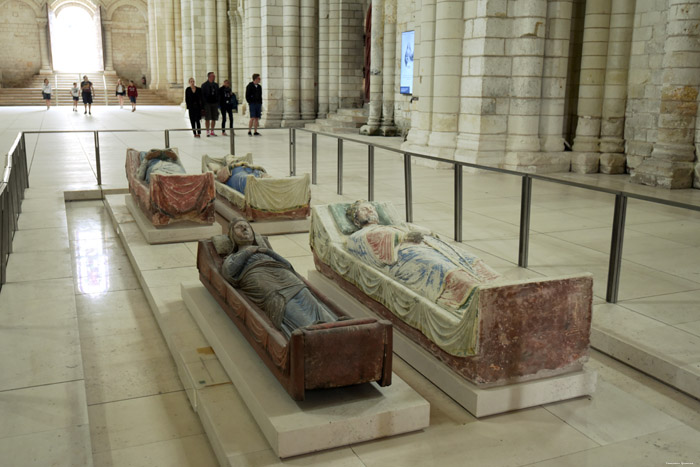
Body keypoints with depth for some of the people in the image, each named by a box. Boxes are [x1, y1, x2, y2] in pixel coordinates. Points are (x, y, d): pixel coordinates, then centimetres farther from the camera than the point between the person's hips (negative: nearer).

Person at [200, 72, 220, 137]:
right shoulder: (204, 85, -1)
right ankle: (208, 131, 1)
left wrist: (218, 103, 7)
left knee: (214, 118, 4)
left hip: (214, 103, 4)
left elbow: (218, 95, 15)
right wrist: (203, 104, -10)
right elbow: (202, 95, -3)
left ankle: (212, 131, 13)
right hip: (207, 103, -4)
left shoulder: (216, 85, 13)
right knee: (207, 118, -4)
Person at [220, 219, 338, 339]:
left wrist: (267, 251, 13)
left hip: (287, 278, 3)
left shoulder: (265, 251, 39)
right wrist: (248, 252, 13)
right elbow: (228, 272, 6)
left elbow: (287, 265, 21)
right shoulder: (232, 258, 32)